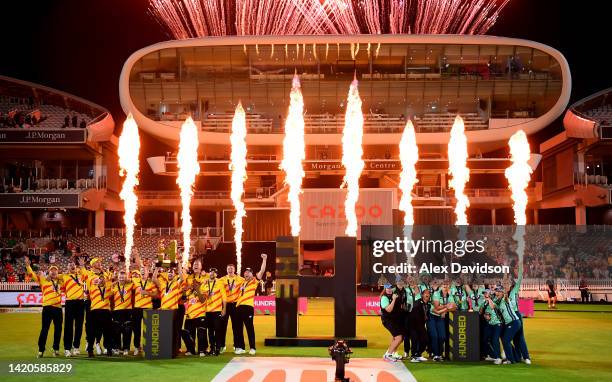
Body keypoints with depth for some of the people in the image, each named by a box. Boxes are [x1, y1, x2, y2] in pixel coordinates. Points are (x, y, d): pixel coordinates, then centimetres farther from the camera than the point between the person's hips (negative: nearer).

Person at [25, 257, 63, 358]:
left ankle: (56, 349, 18)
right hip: (47, 307, -3)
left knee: (58, 329, 6)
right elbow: (32, 274, 1)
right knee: (44, 329, -3)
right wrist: (27, 265, -10)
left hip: (58, 308, 3)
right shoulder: (43, 279, 8)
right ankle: (41, 350, 1)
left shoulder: (60, 281, 16)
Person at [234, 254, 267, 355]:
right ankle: (240, 347, 15)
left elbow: (262, 271, -8)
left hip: (248, 306, -6)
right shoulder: (242, 282, 19)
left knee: (249, 328, -4)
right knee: (239, 328, 8)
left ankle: (252, 348, 1)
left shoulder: (254, 281, 3)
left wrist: (264, 260, -14)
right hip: (239, 306, 6)